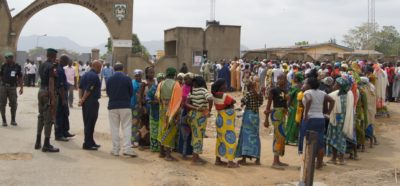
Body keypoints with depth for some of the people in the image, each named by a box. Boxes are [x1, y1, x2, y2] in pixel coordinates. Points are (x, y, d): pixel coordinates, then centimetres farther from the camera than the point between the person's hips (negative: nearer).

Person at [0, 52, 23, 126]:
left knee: (14, 104, -2)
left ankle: (13, 120, 13)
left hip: (12, 87, 0)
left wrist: (21, 88, 1)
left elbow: (20, 78, 6)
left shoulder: (17, 67, 1)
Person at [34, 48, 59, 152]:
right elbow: (51, 83, -20)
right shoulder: (51, 67, -14)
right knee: (49, 119, -4)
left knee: (41, 116, 17)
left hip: (41, 91, 9)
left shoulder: (42, 66, 11)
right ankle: (46, 145, -2)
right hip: (48, 93, -9)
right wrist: (53, 99, -22)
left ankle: (38, 142, 23)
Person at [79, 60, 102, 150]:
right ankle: (87, 144, -1)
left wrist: (81, 99, 4)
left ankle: (90, 142, 24)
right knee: (90, 123, -4)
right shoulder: (95, 76, -14)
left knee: (87, 123, 14)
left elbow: (80, 87, 11)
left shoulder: (86, 74, 14)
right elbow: (88, 90, -18)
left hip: (85, 102, 9)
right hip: (92, 102, -9)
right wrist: (82, 100, -12)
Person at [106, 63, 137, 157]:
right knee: (126, 127, 3)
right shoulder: (127, 79, -5)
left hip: (113, 106, 2)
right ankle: (126, 148, -6)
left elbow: (108, 93, 8)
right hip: (125, 106, -2)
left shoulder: (109, 79, 0)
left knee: (114, 128, 7)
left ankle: (115, 149, 8)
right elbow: (131, 92, 2)